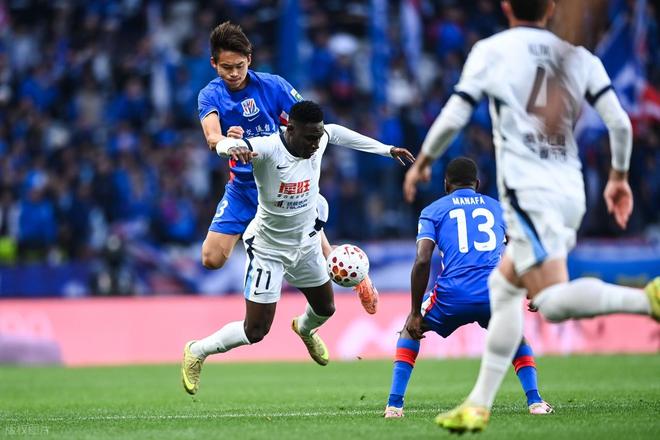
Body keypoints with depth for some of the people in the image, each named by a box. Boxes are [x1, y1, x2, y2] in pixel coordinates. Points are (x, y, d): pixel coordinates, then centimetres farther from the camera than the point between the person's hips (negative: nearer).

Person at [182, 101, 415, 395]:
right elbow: (224, 144, -48)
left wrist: (387, 149, 16)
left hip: (306, 243, 6)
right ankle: (196, 353, 18)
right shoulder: (268, 149, -32)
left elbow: (336, 132, 9)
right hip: (268, 249, -6)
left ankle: (304, 328, 63)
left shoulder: (318, 141, -15)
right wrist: (234, 148, -73)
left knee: (325, 308, 25)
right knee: (255, 332, -6)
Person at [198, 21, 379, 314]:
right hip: (243, 187, 1)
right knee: (211, 259, -10)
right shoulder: (210, 95, -9)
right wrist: (225, 141, -51)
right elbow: (212, 136, -28)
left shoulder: (273, 85, -11)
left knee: (323, 255, -2)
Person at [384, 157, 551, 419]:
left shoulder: (433, 211, 14)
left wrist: (415, 313, 2)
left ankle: (394, 404, 13)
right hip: (496, 295, 2)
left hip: (452, 296, -2)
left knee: (411, 330, 27)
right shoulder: (498, 208, 22)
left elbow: (422, 261, 0)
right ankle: (535, 401, 14)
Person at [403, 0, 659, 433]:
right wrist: (619, 177, 19)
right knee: (503, 287, 17)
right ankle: (479, 405, 15)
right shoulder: (578, 56, 12)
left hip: (529, 189, -6)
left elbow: (453, 118, 0)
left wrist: (422, 162, 16)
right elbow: (620, 122, 4)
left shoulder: (491, 50, 3)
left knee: (553, 301, -16)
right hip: (572, 190, 6)